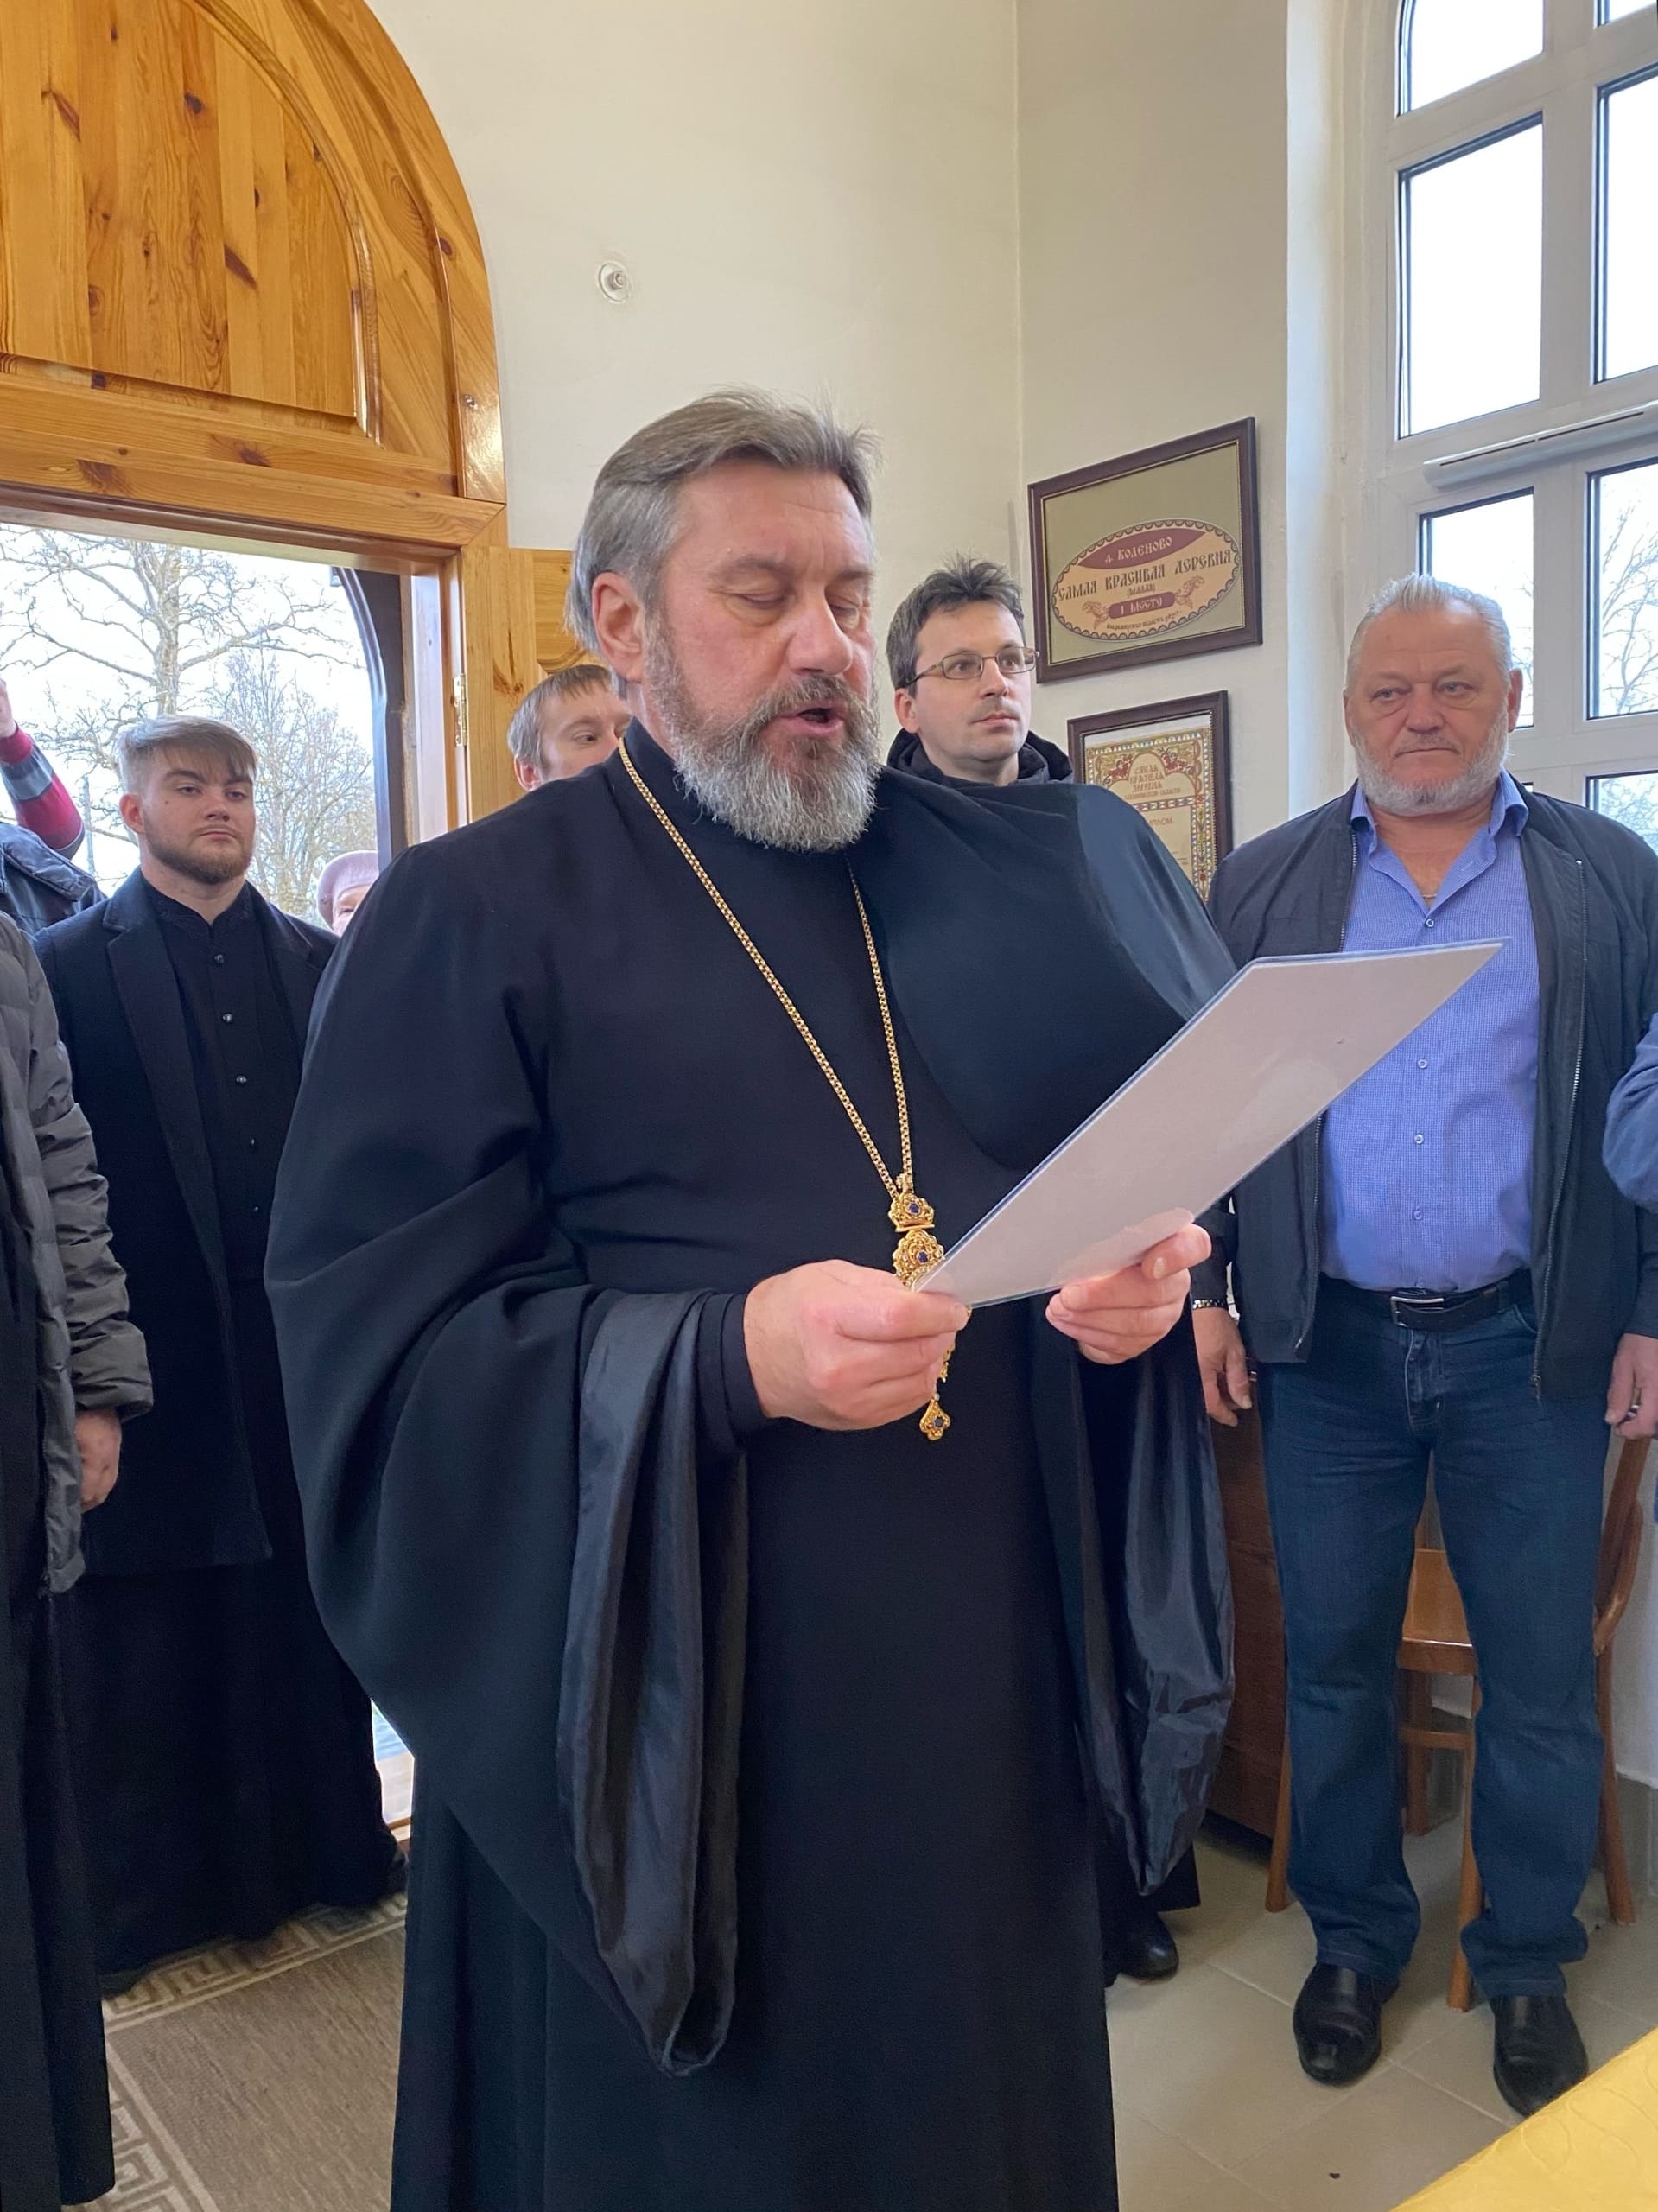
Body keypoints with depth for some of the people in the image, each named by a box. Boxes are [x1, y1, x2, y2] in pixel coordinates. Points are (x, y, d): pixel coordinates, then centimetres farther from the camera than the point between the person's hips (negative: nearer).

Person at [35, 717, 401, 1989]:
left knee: (305, 1606, 13)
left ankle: (317, 1840, 31)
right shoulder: (69, 967, -1)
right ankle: (147, 1885, 27)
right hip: (155, 1354, -2)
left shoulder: (320, 962, 8)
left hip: (303, 1345, 3)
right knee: (148, 1639, 10)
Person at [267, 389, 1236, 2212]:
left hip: (995, 1661, 5)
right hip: (672, 1710, -4)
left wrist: (1152, 1262, -9)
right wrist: (727, 1363, -26)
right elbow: (379, 1351, -13)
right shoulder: (473, 919, -7)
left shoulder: (982, 876, 8)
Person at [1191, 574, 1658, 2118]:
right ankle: (1352, 1939, 33)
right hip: (1325, 1345, 1)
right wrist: (1204, 1288, -1)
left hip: (1531, 1346, 0)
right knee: (1332, 1661, 12)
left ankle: (1527, 1962, 33)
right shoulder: (1264, 883, 5)